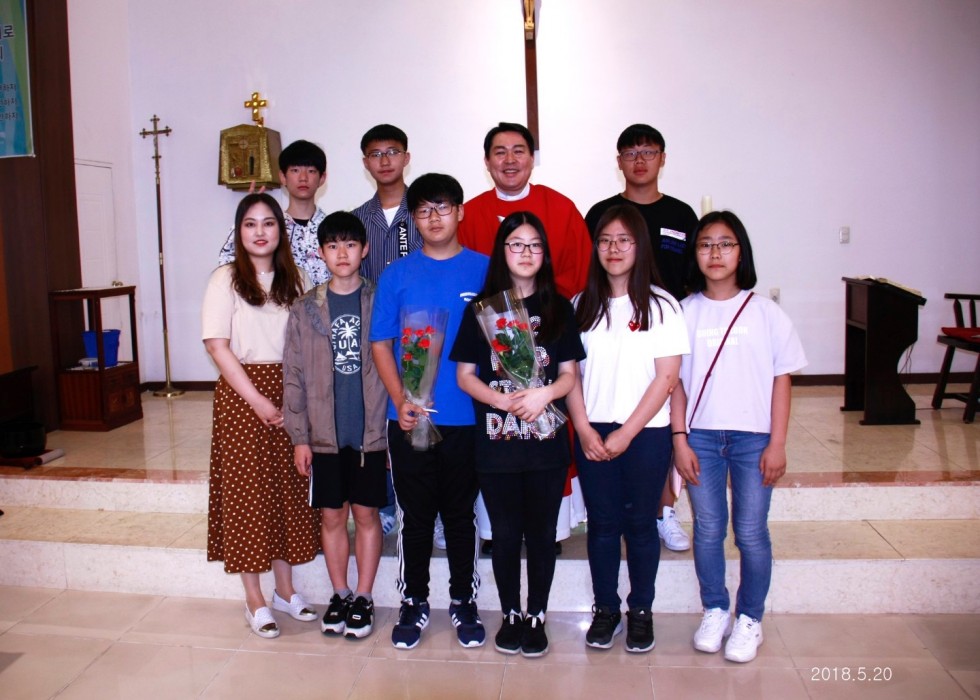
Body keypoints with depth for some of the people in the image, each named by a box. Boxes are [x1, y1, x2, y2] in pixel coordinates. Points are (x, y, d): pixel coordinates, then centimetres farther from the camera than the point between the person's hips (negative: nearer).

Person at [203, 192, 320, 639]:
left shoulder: (294, 280, 8)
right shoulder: (226, 280, -4)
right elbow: (218, 347, -9)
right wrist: (258, 401, -13)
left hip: (288, 394, 4)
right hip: (242, 395, -4)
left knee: (287, 492, 9)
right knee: (247, 493, 2)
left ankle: (285, 589, 24)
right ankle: (254, 600, 14)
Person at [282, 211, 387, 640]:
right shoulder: (305, 310, 3)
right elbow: (294, 376, 3)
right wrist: (299, 437, -1)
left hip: (371, 432, -1)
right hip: (324, 435, 2)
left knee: (366, 513, 7)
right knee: (332, 516, 10)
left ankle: (363, 597, 21)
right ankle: (339, 595, 26)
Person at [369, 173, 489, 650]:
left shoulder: (484, 271, 2)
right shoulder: (396, 275, 4)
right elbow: (381, 344, 3)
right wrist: (401, 402, -10)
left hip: (467, 419, 0)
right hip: (410, 421, 0)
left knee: (461, 516, 12)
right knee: (416, 517, 11)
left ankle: (463, 602, 28)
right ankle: (414, 603, 27)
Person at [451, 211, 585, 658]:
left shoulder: (558, 308, 6)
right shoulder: (481, 308, 4)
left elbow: (570, 374, 4)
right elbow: (465, 374, 2)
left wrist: (544, 394, -17)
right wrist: (503, 400, -15)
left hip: (547, 442, 1)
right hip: (496, 442, 0)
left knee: (541, 533, 9)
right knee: (505, 534, 10)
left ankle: (536, 617, 25)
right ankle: (510, 616, 27)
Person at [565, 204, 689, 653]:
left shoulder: (661, 305, -3)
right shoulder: (583, 305, 6)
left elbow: (666, 377, -7)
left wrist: (626, 433, -11)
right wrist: (584, 428, -7)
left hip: (645, 432, -2)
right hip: (592, 433, 2)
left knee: (640, 523, 7)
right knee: (602, 523, 9)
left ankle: (640, 611, 23)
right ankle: (605, 609, 24)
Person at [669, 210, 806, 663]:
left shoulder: (765, 312, -1)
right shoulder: (685, 312, 1)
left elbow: (781, 379, 0)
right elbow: (675, 381, 2)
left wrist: (777, 444, -5)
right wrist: (680, 440, -4)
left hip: (753, 437, -1)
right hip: (700, 436, 1)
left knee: (751, 532, 4)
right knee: (708, 530, 9)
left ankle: (749, 619, 22)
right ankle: (715, 612, 28)